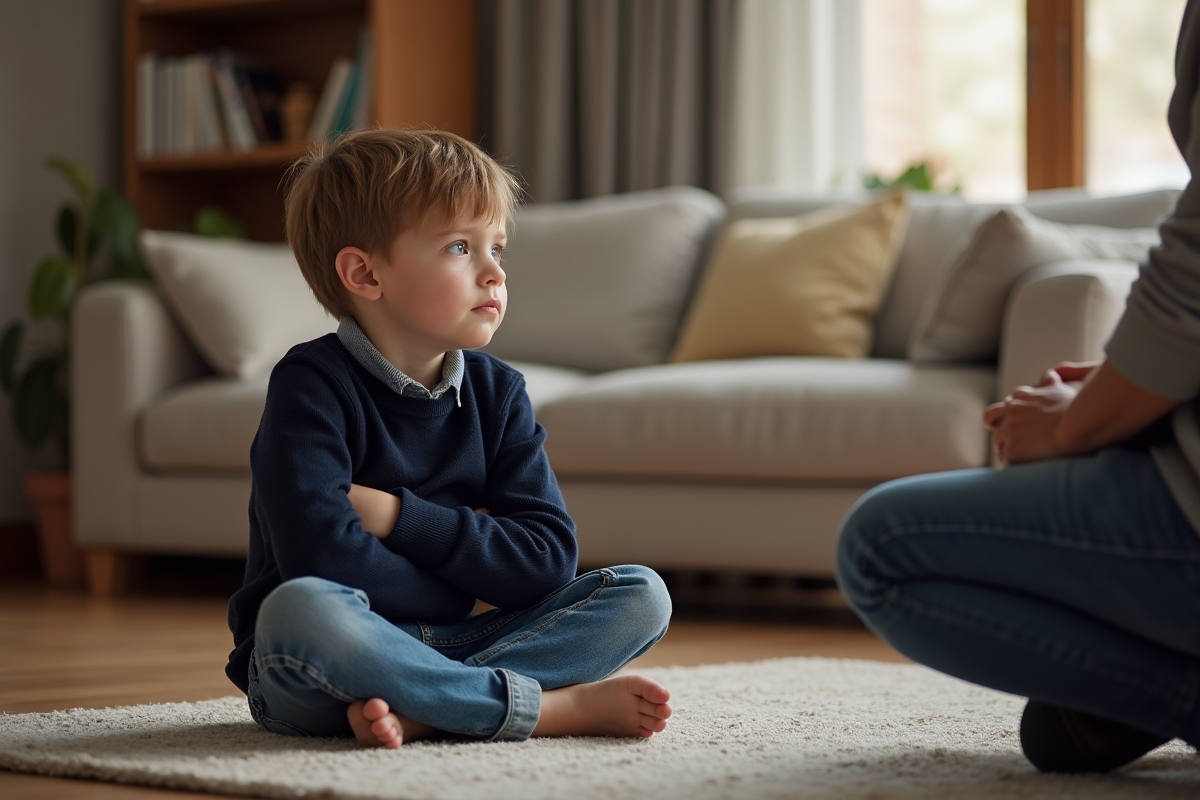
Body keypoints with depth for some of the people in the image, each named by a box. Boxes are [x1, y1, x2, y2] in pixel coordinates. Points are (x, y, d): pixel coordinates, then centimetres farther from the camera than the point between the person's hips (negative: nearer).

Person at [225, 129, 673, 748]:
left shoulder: (496, 392, 6)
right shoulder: (313, 385, -11)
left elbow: (548, 556, -5)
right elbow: (325, 559, -26)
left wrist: (400, 518, -14)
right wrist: (467, 562, -11)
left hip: (448, 647, 6)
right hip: (308, 676, -5)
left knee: (642, 595, -9)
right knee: (299, 609, -39)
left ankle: (418, 711, -27)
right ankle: (553, 707, -27)